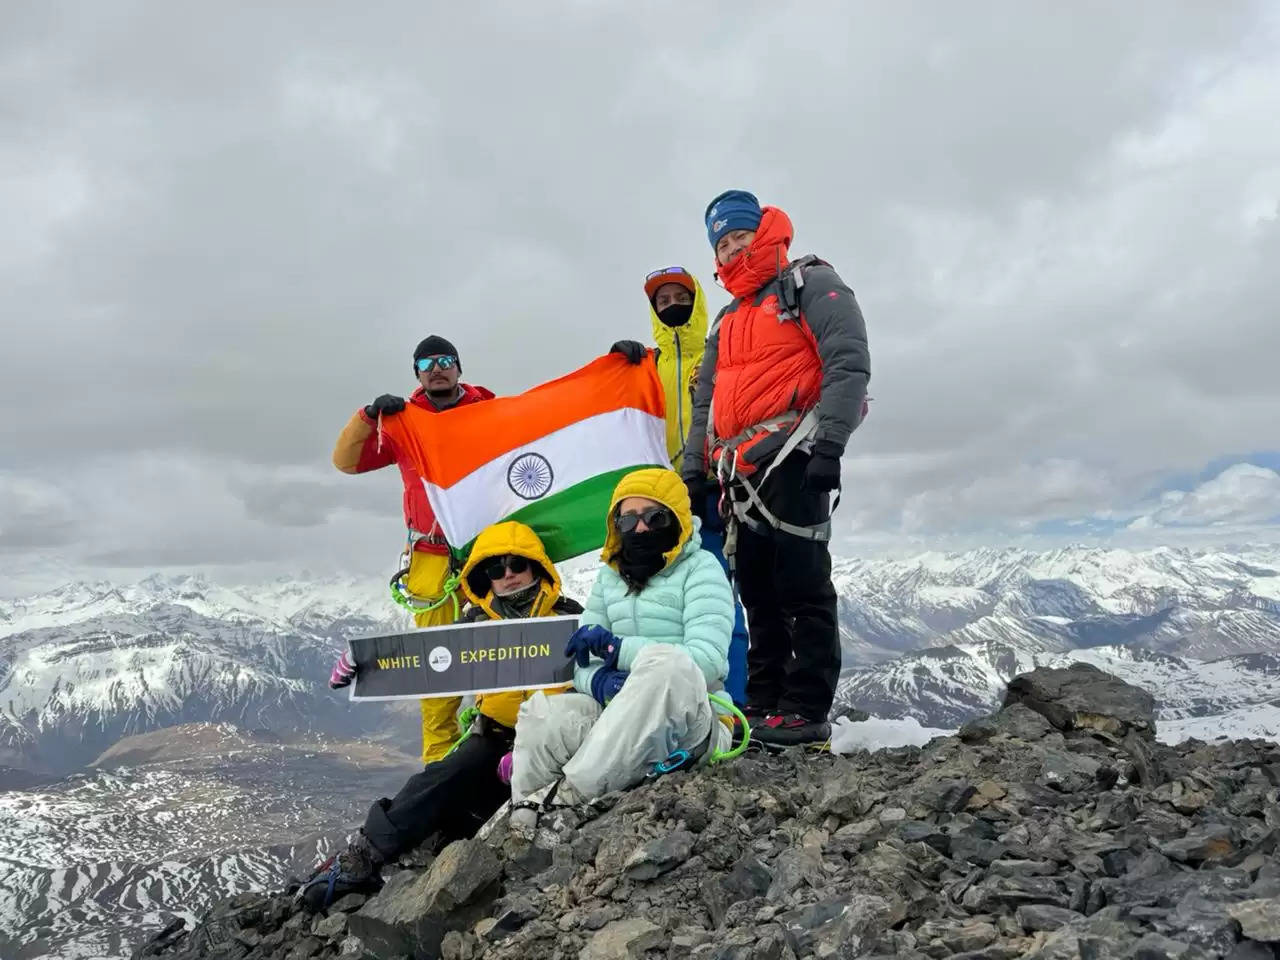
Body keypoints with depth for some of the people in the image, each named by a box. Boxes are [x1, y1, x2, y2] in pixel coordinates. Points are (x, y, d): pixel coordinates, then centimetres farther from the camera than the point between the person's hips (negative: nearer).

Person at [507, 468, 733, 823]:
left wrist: (615, 648, -18)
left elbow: (708, 662, -15)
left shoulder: (700, 569, -1)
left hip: (690, 722, -4)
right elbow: (579, 659, 9)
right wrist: (598, 681, -17)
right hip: (618, 714, 4)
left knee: (664, 663, -37)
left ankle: (573, 793, -34)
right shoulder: (609, 576, 15)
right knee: (541, 710, -25)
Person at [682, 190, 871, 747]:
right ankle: (763, 704, 13)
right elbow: (706, 403, 25)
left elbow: (849, 364, -10)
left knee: (801, 583, -10)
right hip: (741, 471, 8)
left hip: (791, 459, -8)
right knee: (756, 590, 8)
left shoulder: (811, 286, 3)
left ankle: (807, 709, -7)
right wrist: (694, 470, 14)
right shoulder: (727, 322, 27)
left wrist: (828, 444, -21)